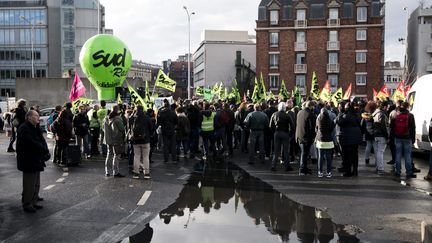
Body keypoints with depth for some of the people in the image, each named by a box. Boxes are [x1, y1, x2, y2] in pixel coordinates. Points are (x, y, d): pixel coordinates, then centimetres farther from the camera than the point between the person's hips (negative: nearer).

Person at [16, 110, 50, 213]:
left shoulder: (35, 128, 14)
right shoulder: (24, 129, -16)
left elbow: (42, 141, 6)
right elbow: (32, 143, -24)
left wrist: (46, 151, -11)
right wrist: (45, 150, -18)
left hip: (36, 161, 9)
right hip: (28, 161, -9)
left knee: (36, 184, 15)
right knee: (29, 184, -2)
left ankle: (33, 202, 26)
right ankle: (27, 205, 9)